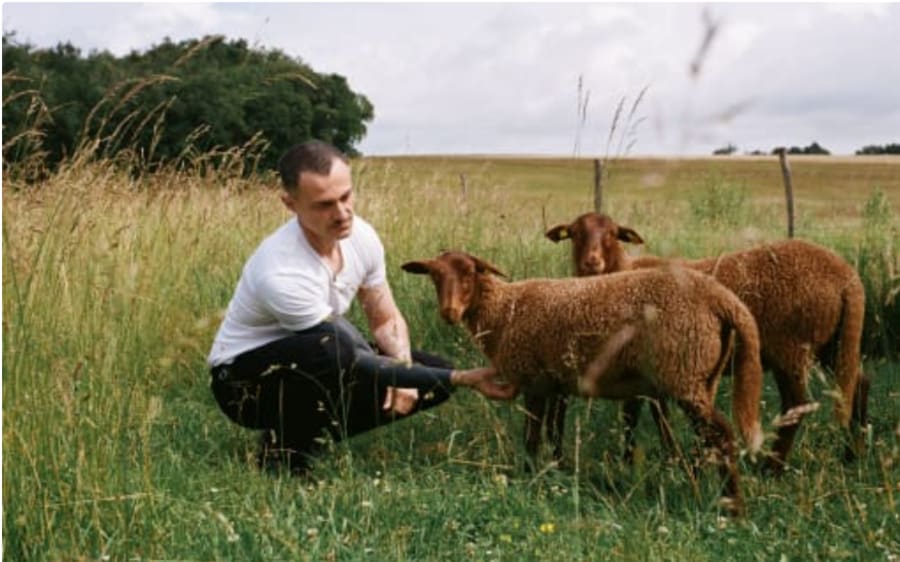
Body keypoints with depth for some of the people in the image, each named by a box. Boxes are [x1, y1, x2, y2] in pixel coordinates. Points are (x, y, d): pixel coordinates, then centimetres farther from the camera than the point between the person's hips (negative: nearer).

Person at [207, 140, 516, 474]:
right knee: (333, 344, -38)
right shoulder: (281, 274, -34)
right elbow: (358, 363, -30)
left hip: (318, 368, 7)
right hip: (244, 380, -7)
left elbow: (386, 320, 2)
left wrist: (404, 375, -20)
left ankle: (314, 427, 2)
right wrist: (464, 379, -32)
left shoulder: (361, 236, -13)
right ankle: (286, 446, -14)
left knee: (435, 374, -4)